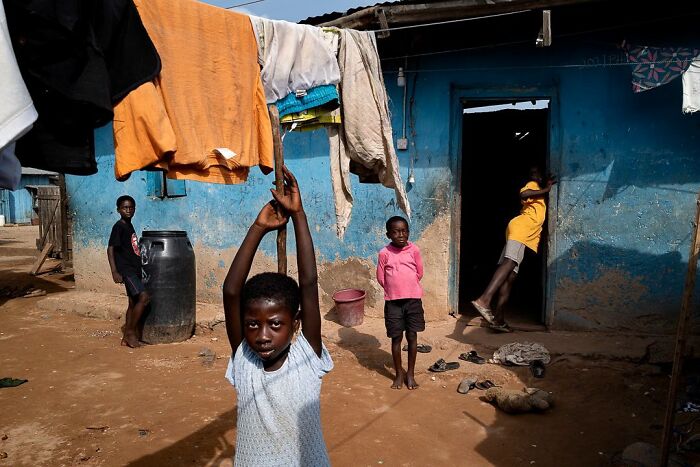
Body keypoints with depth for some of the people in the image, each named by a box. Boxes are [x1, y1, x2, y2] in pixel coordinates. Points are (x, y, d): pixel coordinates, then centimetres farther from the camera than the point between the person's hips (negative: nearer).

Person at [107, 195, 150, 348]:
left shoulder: (130, 226, 14)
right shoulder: (119, 227, -10)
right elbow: (110, 249, -15)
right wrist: (114, 272, -23)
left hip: (134, 269, 9)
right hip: (126, 269, -9)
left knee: (133, 302, 10)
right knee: (144, 297, -18)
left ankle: (126, 336, 18)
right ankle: (130, 331, -6)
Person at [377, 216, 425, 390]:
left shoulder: (414, 250, -4)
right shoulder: (384, 253, -8)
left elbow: (419, 273, 5)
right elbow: (381, 278, 0)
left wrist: (407, 288, 10)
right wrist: (395, 289, 6)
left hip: (413, 299, 1)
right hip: (393, 302, -1)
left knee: (412, 337, 9)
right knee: (396, 338, 8)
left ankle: (410, 374, 23)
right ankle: (399, 374, 23)